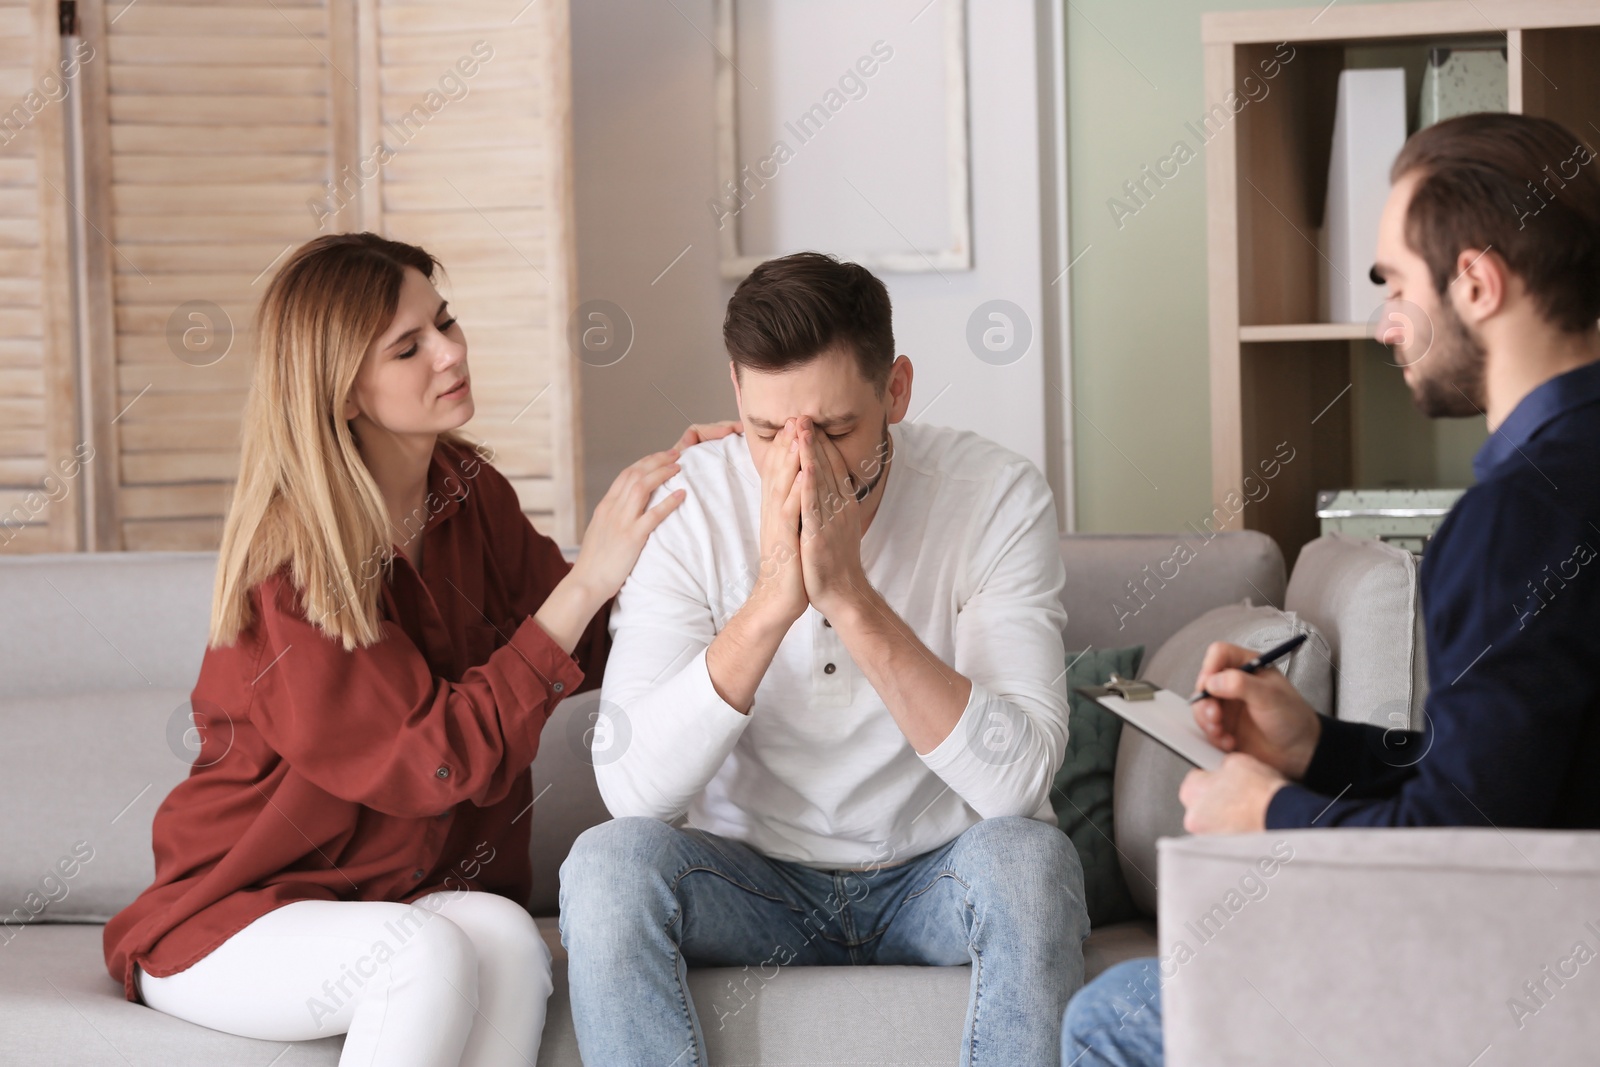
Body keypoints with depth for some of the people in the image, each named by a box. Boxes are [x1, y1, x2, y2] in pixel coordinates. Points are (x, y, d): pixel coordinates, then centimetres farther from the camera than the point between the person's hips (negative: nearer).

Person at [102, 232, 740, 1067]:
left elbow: (585, 653, 11)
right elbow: (444, 758, -24)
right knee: (430, 957, -36)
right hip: (231, 919, -5)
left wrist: (672, 511, -5)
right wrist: (587, 580, -27)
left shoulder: (468, 492, 3)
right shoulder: (287, 567, -19)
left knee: (504, 938, -30)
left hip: (413, 893, 5)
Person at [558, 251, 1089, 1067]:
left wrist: (852, 599, -32)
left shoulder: (995, 495, -15)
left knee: (1027, 858, -33)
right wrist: (771, 602, -31)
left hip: (939, 878, -1)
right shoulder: (684, 504, -12)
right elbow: (631, 787, -22)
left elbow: (1017, 780, -25)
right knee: (606, 864, -28)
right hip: (754, 879, 1)